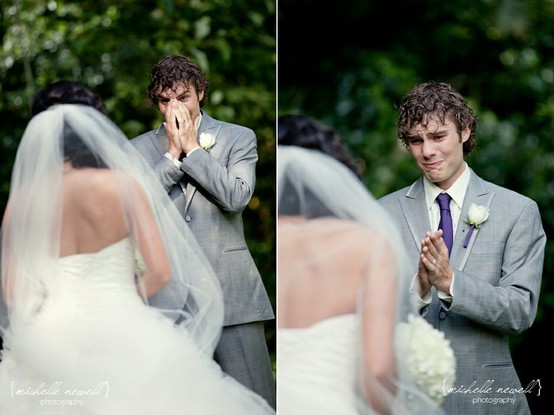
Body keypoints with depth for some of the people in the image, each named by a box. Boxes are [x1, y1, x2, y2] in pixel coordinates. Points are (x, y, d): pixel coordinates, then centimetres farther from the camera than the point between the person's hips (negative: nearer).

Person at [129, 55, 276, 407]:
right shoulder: (140, 149, 12)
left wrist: (192, 148, -5)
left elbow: (237, 197, -9)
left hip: (230, 291, -1)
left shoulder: (239, 138, 7)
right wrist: (173, 153, -5)